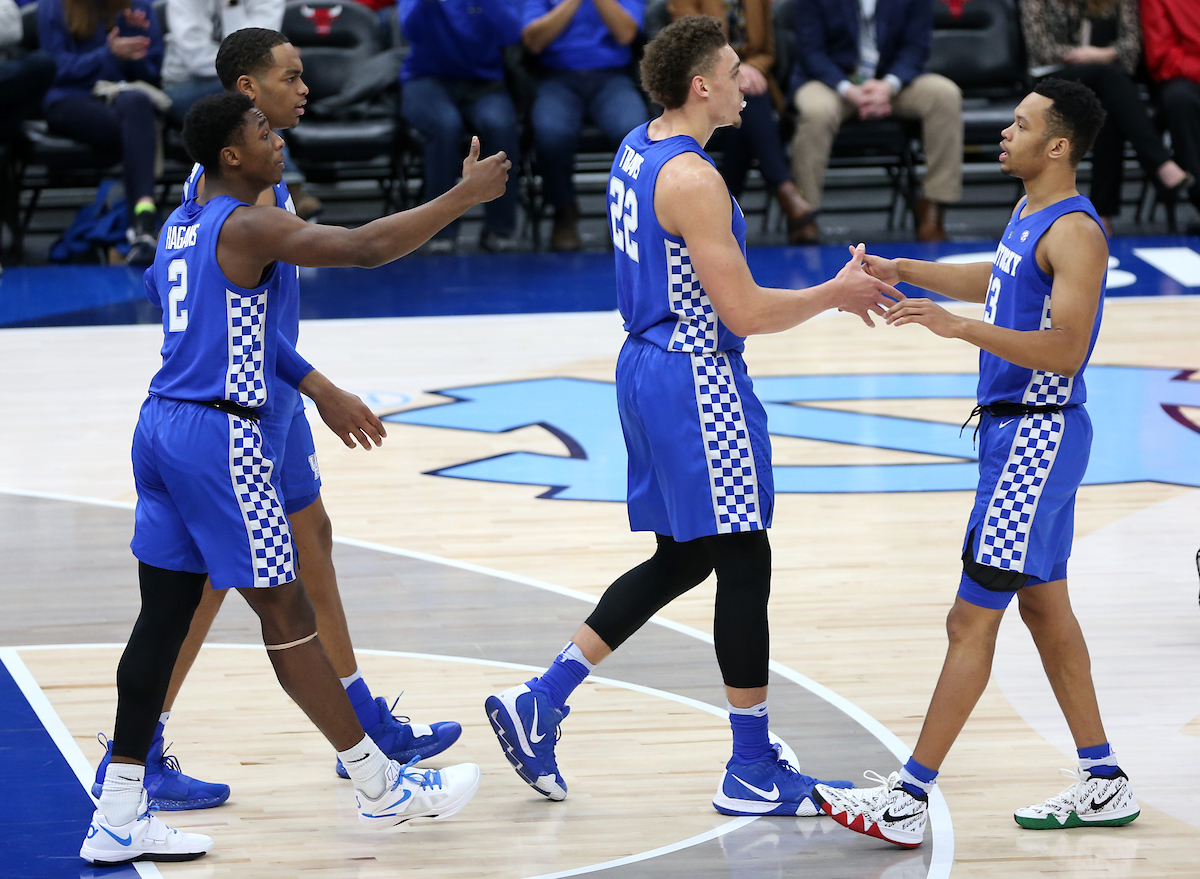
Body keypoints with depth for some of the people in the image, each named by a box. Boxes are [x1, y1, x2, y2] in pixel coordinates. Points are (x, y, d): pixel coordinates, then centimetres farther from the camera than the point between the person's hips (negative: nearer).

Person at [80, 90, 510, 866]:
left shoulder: (180, 225, 15)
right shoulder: (249, 227, -14)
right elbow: (367, 247, -23)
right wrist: (465, 195, -16)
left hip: (162, 425, 9)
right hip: (219, 435, -9)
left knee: (165, 615, 8)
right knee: (286, 612, -1)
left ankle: (119, 817, 7)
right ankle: (383, 787, 10)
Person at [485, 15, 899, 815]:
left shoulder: (637, 149, 10)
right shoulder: (694, 180, -21)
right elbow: (747, 312, -20)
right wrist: (836, 294, -5)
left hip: (648, 366, 10)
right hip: (696, 382, -10)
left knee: (681, 561, 17)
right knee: (743, 566, 0)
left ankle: (540, 704, 14)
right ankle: (753, 771, 8)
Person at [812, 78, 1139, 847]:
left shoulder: (1074, 231, -19)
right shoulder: (1030, 215, 12)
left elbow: (1065, 350, -27)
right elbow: (993, 282, 32)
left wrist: (959, 327, -32)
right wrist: (903, 272, 22)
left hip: (1038, 437, -10)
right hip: (1012, 430, 10)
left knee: (972, 621, -8)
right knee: (1045, 607, 15)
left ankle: (910, 800, -6)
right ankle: (1104, 784, 22)